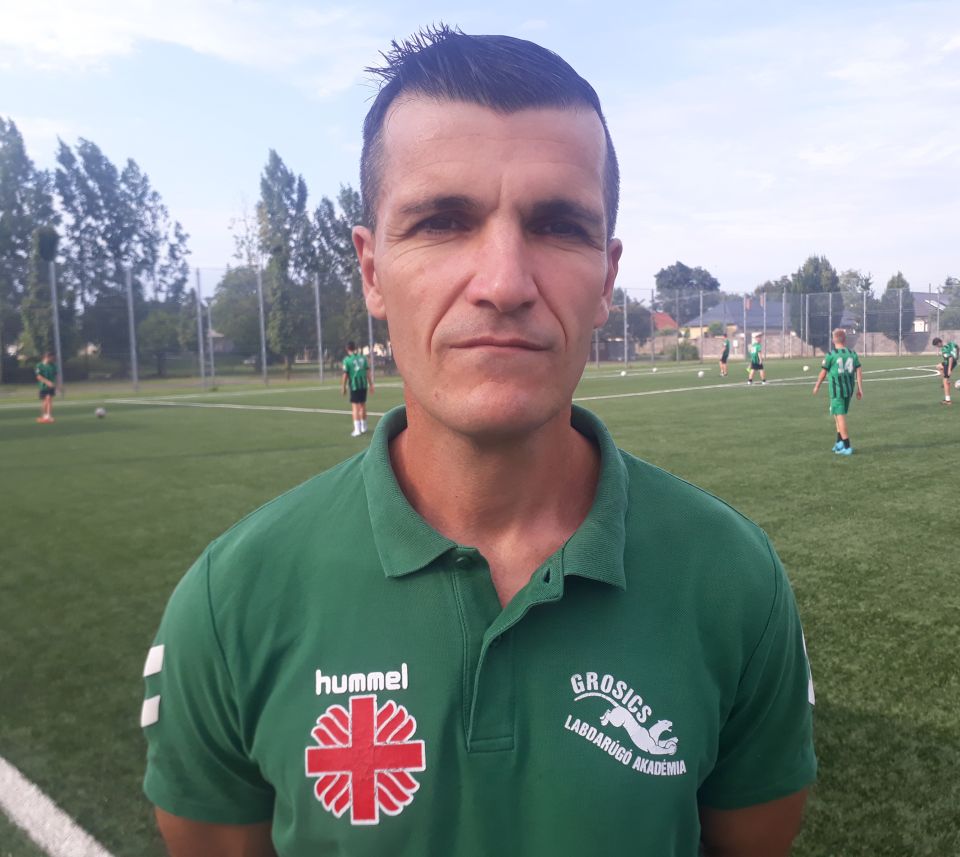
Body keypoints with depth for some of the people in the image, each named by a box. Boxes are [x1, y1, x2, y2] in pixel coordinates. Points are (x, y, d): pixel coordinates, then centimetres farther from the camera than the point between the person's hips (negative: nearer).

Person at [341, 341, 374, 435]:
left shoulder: (347, 360, -8)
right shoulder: (362, 357, 5)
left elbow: (345, 375, -7)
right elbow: (368, 372, 6)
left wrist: (343, 387, 3)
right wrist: (371, 384, 12)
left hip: (354, 386, -4)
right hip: (364, 385, 5)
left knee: (355, 407, -2)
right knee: (363, 405, 17)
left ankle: (357, 430, -10)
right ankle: (363, 427, 31)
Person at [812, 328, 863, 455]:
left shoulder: (831, 354, -9)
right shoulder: (852, 354, 4)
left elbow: (823, 372, -2)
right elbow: (859, 371, 0)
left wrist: (817, 386, 12)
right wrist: (860, 389, 2)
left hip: (836, 390, -5)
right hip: (849, 390, 5)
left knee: (840, 417, -4)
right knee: (838, 414, 20)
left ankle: (847, 447, -6)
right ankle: (840, 442, 20)